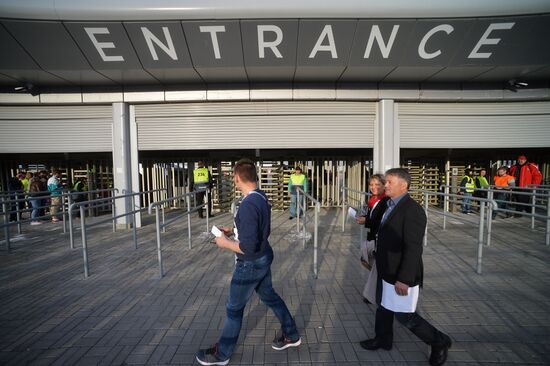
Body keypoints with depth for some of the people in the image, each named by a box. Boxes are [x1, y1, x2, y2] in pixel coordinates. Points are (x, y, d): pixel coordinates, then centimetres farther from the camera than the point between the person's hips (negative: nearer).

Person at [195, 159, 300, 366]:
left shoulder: (248, 205, -29)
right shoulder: (261, 198, -1)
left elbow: (247, 247, -30)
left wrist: (225, 243, -14)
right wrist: (233, 231, 9)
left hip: (250, 264, -8)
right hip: (263, 258, 9)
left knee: (234, 308, 11)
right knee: (269, 296, 26)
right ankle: (291, 335, 44)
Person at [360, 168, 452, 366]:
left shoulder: (412, 210, -25)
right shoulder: (391, 205, 4)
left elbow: (413, 248, -27)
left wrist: (404, 279, -27)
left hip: (401, 275, -9)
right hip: (386, 272, 9)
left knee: (404, 315, 6)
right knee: (383, 306, 23)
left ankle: (439, 342, 29)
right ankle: (383, 339, 44)